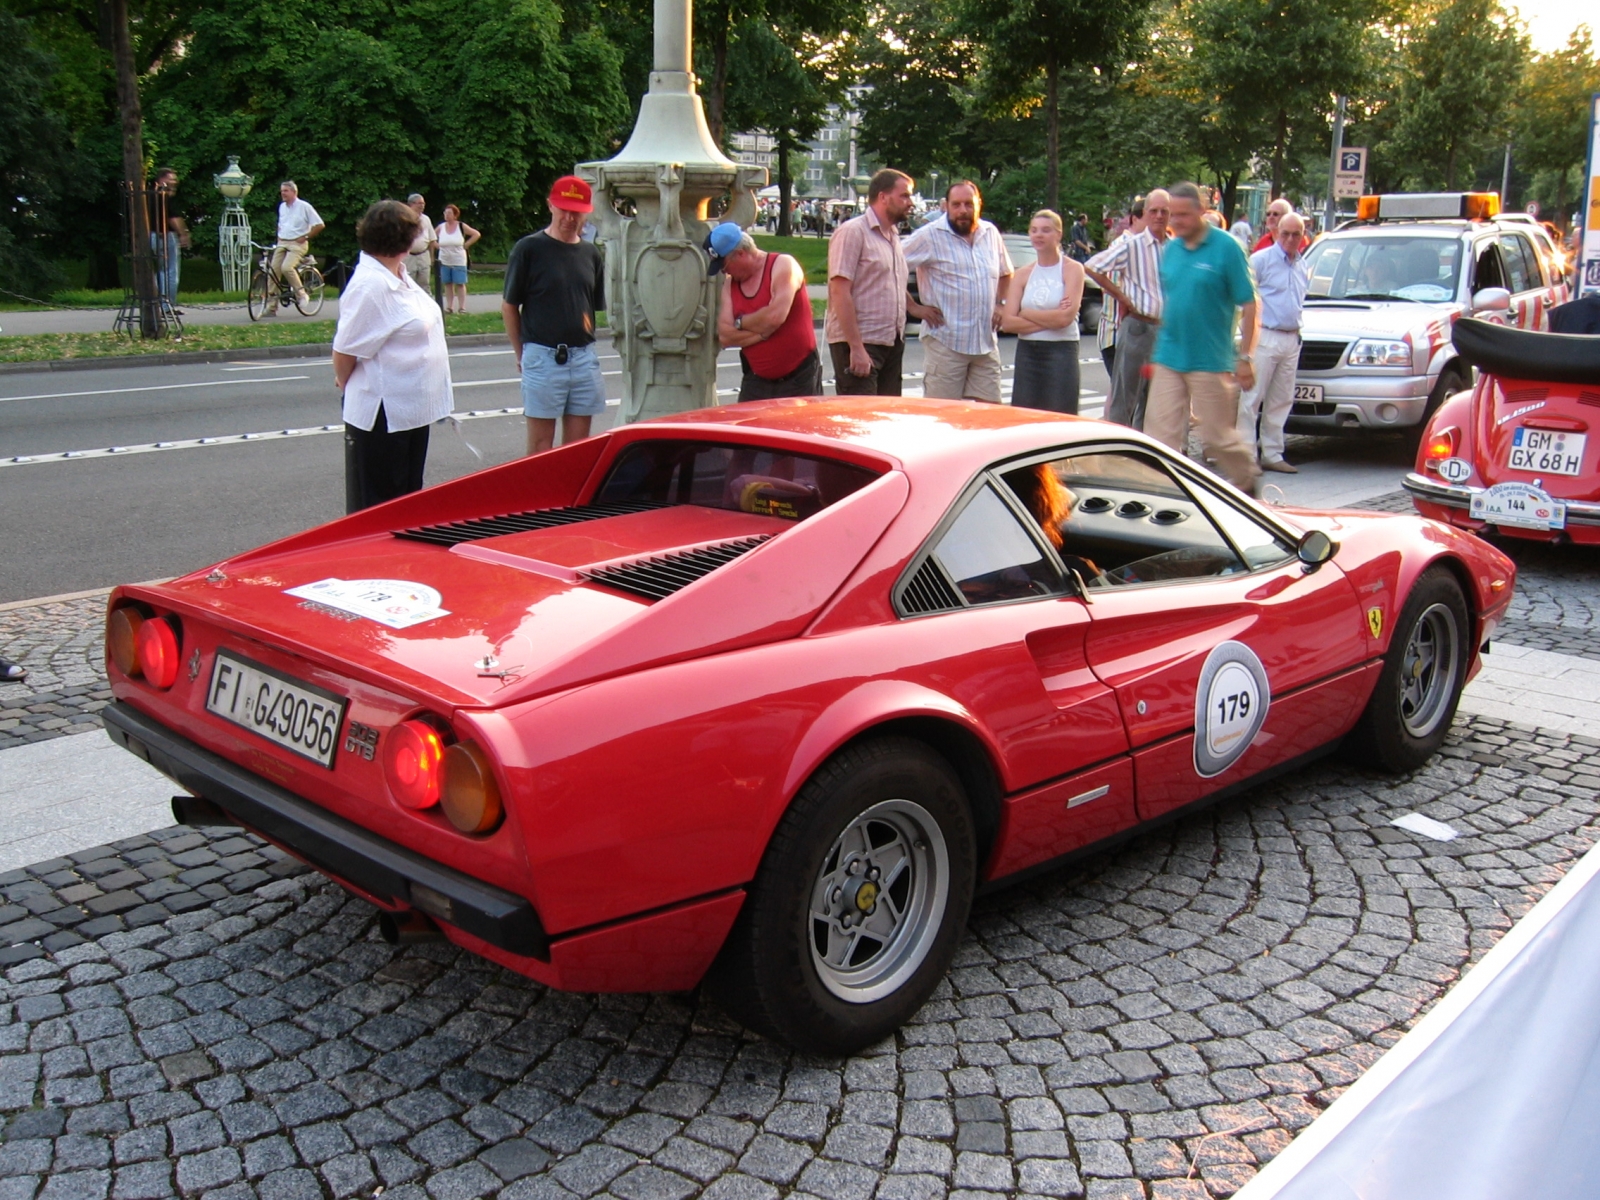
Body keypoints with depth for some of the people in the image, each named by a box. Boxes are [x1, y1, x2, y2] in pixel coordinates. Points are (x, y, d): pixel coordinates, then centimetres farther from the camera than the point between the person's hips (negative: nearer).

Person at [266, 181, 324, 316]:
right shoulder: (282, 207, 14)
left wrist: (305, 237, -10)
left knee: (286, 267, -29)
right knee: (273, 271, -5)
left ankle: (301, 293, -6)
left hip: (297, 244, -6)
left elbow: (319, 225, -8)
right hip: (282, 243, 6)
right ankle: (271, 307, -3)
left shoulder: (304, 207, -7)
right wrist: (279, 238, 14)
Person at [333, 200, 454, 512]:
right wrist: (346, 384, -1)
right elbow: (345, 350, -19)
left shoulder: (398, 276, 8)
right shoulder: (370, 285, -22)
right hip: (382, 416, -9)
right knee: (377, 509, 2)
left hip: (412, 410, 9)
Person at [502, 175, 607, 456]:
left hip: (584, 357, 4)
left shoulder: (591, 253, 9)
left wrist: (584, 341, 7)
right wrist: (522, 353, 1)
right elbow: (509, 306, 0)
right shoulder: (529, 249, -5)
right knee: (541, 446, 2)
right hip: (543, 357, -4)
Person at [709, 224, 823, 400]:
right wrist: (763, 331, -16)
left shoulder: (783, 265, -8)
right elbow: (724, 335, -4)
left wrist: (740, 322, -8)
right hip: (756, 381, 5)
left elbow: (776, 316, -23)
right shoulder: (730, 282, 8)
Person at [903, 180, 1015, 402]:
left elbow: (1005, 273, 28)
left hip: (986, 343, 5)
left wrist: (1000, 304, 14)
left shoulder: (991, 233, 12)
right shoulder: (930, 236, -7)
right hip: (945, 342, -5)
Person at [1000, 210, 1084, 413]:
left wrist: (1026, 314, -5)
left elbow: (1065, 317, -15)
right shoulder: (1023, 274, 9)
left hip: (1061, 352, -4)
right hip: (1027, 353, 4)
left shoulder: (1072, 269, -1)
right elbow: (1007, 322, -2)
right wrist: (1049, 319, -10)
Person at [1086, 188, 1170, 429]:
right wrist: (1122, 297, -7)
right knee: (1125, 394, -2)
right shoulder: (1132, 245, -7)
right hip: (1138, 325, -5)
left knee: (1152, 398, 12)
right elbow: (1091, 267, -10)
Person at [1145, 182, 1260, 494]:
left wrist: (1245, 357, -11)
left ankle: (1247, 483, 28)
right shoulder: (1170, 249, 8)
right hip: (1168, 359, 5)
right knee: (1160, 434, 0)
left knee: (1218, 436, 5)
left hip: (1210, 361, -5)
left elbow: (1248, 305, -7)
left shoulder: (1225, 248, -8)